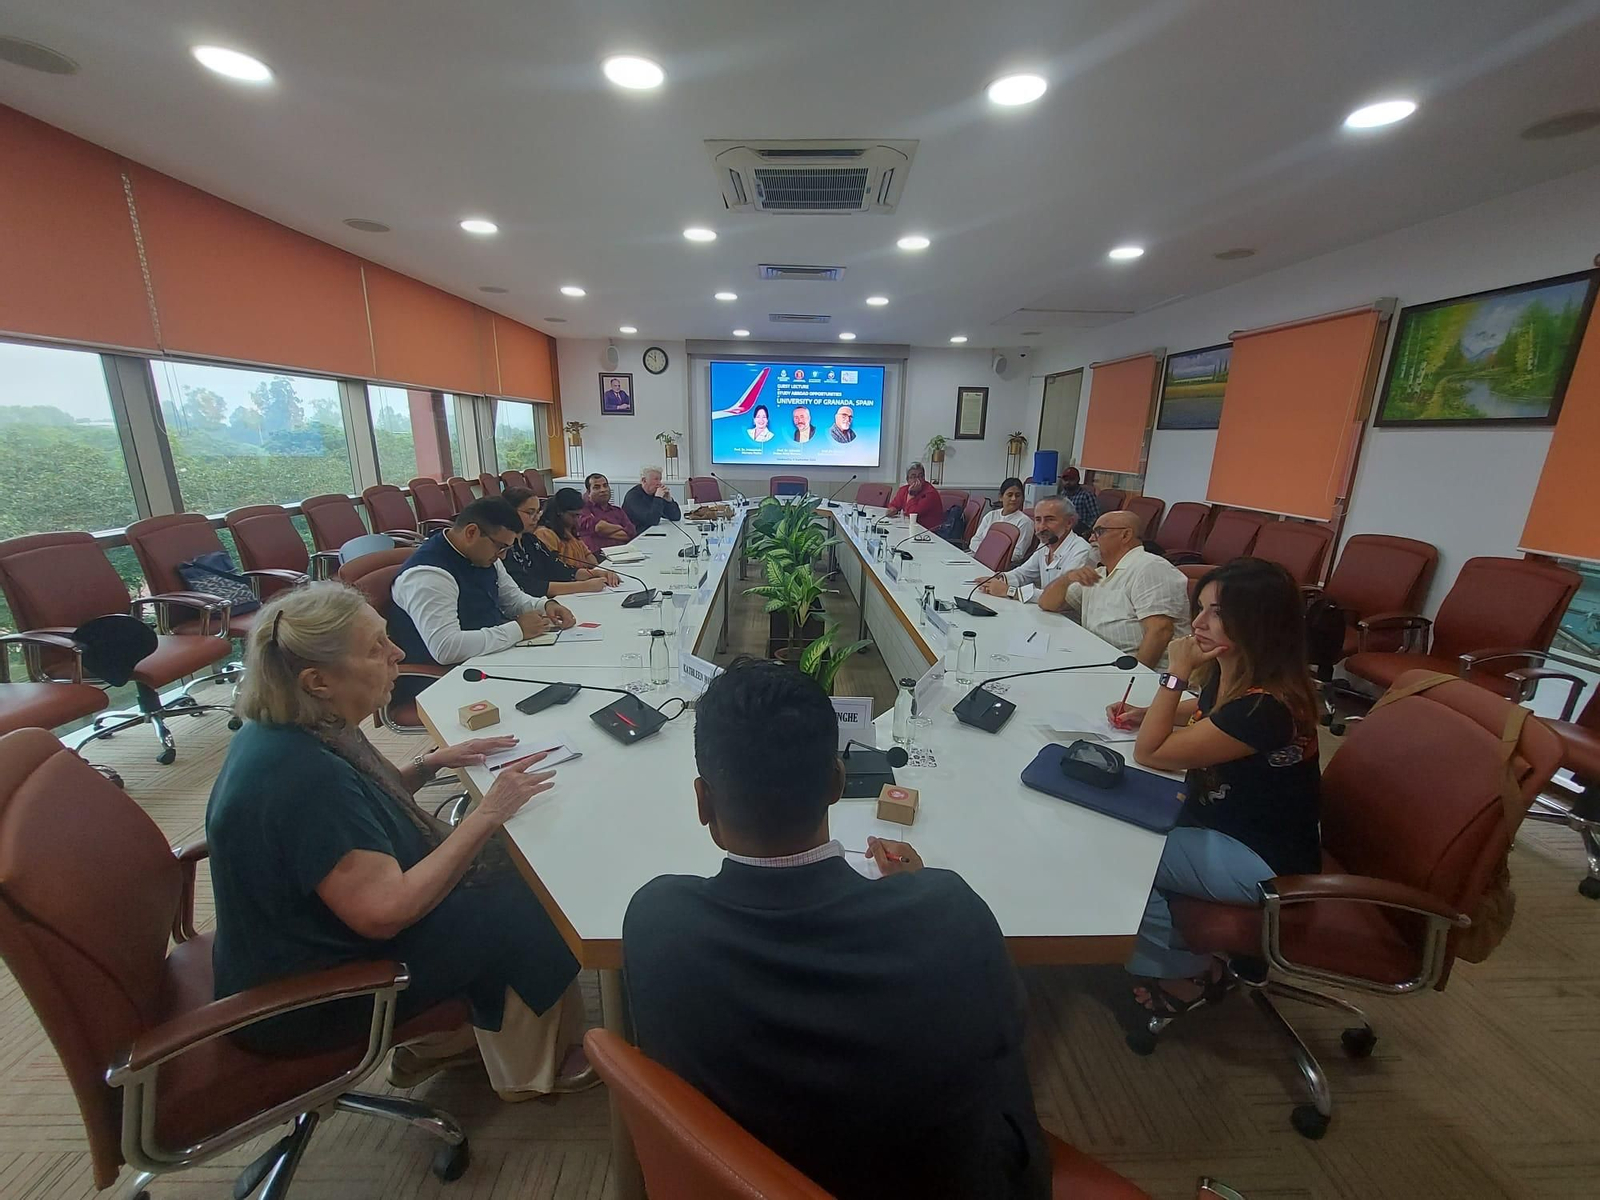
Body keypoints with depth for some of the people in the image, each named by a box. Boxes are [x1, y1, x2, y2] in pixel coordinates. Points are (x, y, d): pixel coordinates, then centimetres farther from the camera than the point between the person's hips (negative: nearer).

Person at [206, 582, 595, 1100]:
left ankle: (443, 1039, 20)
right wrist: (487, 813, -28)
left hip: (300, 936, 9)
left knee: (500, 871, 6)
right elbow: (386, 912, -34)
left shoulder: (287, 731, -5)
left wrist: (431, 763, 0)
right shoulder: (302, 775, -35)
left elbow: (353, 803, 14)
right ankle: (536, 1063, 18)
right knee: (521, 910, -8)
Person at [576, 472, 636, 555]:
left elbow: (632, 533, 8)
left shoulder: (618, 511, 25)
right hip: (596, 555, -3)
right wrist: (620, 528, 10)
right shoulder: (583, 509, 11)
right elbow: (598, 527, -7)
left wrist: (604, 532, 0)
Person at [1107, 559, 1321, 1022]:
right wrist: (1148, 714, 4)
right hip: (1225, 823, 9)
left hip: (1260, 861, -9)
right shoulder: (1231, 674, -5)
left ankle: (1185, 973, 12)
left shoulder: (1265, 707, -32)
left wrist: (1177, 672, -26)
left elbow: (1150, 754, -26)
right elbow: (1209, 711, 22)